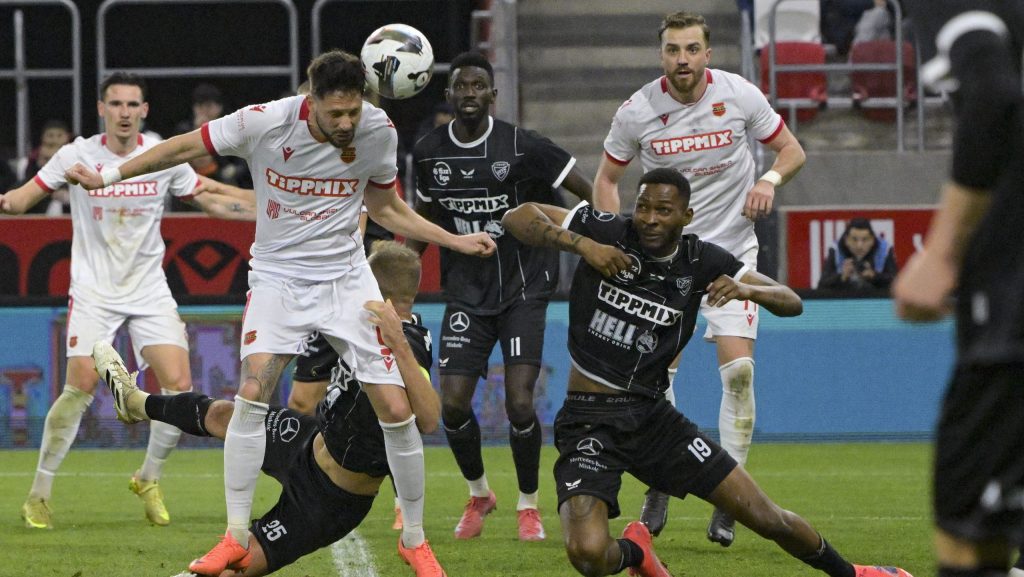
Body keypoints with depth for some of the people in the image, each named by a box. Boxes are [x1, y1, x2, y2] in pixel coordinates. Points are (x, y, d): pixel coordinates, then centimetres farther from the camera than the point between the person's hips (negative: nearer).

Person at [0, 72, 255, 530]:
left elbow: (212, 202, 12)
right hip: (93, 290, -3)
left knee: (178, 384, -11)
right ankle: (39, 494, -3)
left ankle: (149, 481, 12)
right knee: (80, 387, -16)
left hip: (149, 290, 3)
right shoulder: (77, 156, -5)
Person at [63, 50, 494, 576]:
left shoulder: (377, 131, -8)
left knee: (396, 409, -7)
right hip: (278, 276, -1)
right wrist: (108, 176, -2)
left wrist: (455, 241, 6)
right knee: (253, 390, -21)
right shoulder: (265, 122, -17)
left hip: (347, 278, 2)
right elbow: (185, 148, -3)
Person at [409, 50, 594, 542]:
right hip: (466, 294, 3)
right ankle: (478, 493, 21)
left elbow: (593, 196, -6)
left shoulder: (522, 146, -12)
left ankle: (528, 504, 9)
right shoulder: (430, 152, 1)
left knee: (519, 404, -14)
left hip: (523, 289, -3)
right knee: (453, 405, -7)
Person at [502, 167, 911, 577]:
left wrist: (747, 289, -23)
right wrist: (581, 245, -25)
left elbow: (791, 303, -1)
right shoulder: (606, 232, -10)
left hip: (652, 417, 3)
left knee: (766, 518, 6)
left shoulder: (701, 261, -2)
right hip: (588, 421, -3)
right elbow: (516, 218, -11)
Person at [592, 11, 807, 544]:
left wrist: (770, 178, -17)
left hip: (731, 250, 0)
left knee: (738, 369, -11)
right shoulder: (637, 111, -8)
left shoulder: (740, 96, -8)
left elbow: (792, 150, 5)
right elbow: (606, 179, 7)